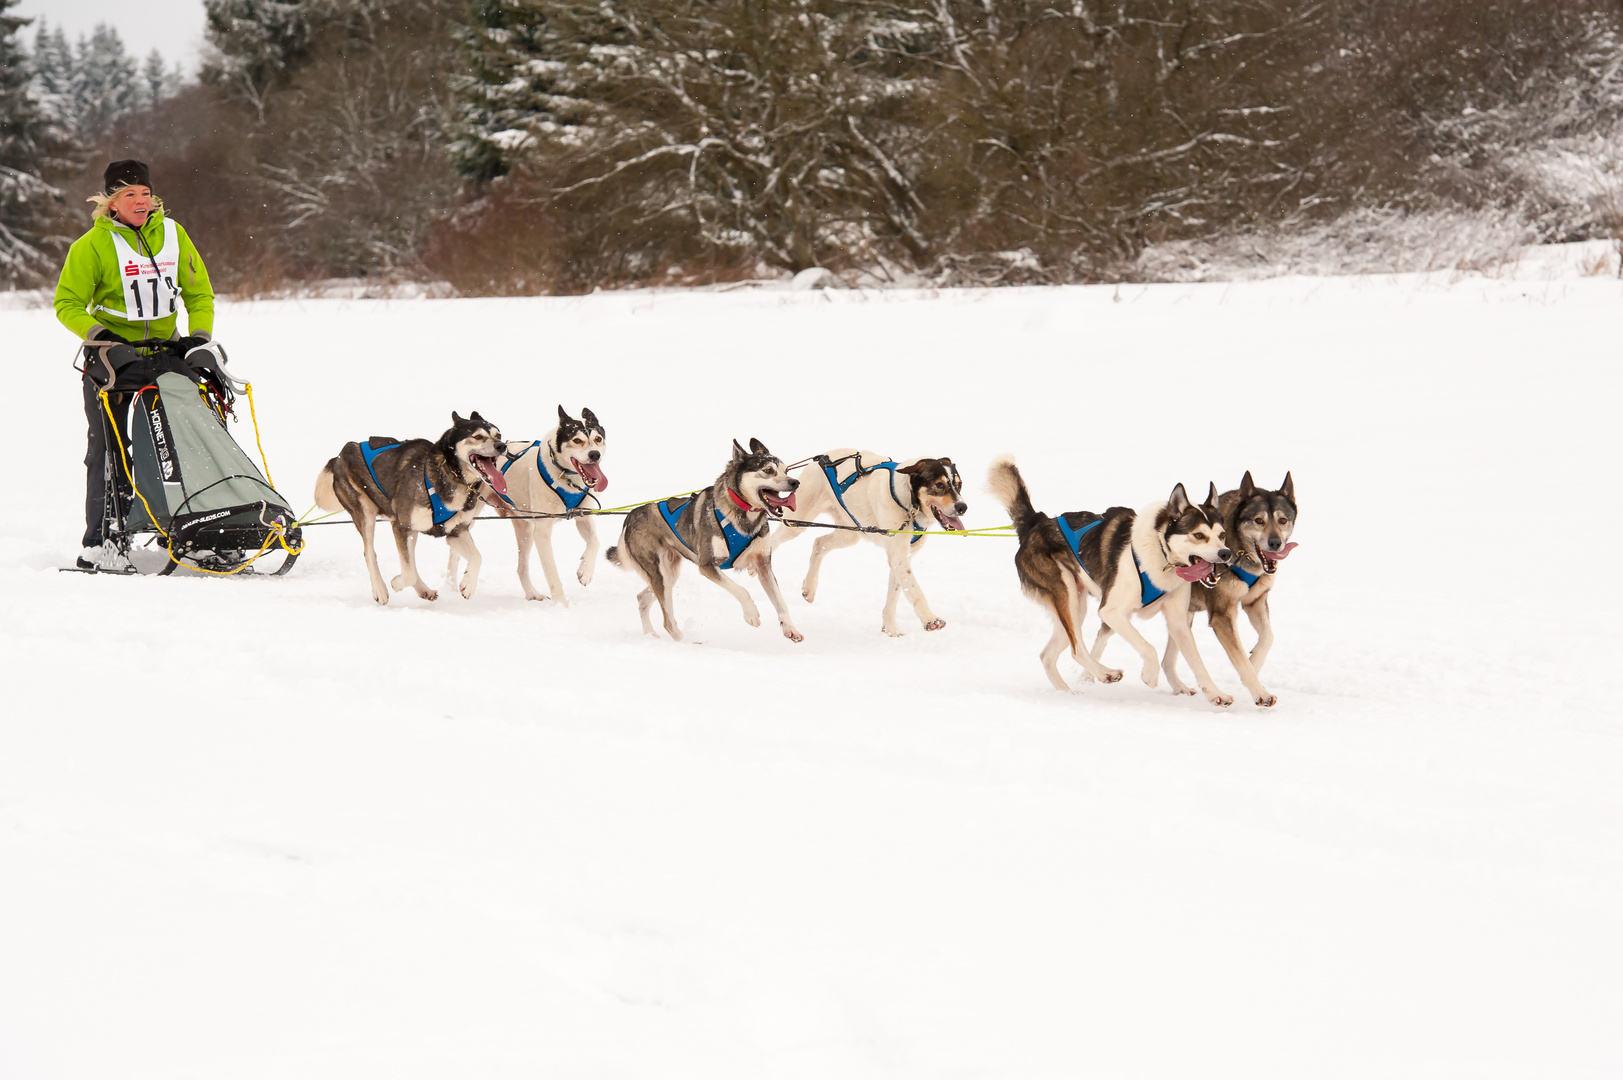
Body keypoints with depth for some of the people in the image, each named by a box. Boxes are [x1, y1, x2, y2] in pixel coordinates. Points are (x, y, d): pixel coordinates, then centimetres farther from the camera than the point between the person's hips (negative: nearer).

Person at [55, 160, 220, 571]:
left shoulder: (172, 234, 6)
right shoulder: (93, 245, -6)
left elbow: (199, 292, 14)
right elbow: (67, 304, -6)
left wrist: (199, 336, 0)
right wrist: (102, 340, -19)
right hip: (112, 355, -4)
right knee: (109, 450, -7)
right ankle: (100, 542, -5)